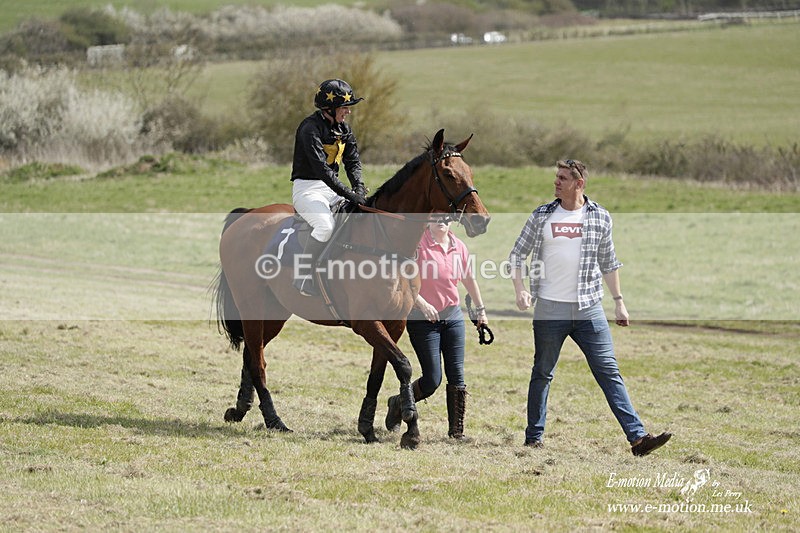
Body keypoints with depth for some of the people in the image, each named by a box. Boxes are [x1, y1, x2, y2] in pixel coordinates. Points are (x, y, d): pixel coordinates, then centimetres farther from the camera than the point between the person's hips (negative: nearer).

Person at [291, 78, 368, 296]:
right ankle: (303, 278, -23)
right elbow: (321, 169, -25)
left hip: (332, 188, 9)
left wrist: (359, 187, -11)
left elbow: (353, 161, 10)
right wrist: (349, 195, -28)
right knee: (325, 225, -33)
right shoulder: (310, 128, -18)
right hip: (307, 188, -9)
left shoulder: (344, 129, 10)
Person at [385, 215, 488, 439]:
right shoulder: (417, 244, -12)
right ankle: (398, 403, 21)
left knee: (457, 376, -1)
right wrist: (422, 304, -27)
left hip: (453, 316, 5)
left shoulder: (458, 247, 5)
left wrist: (481, 310, 26)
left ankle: (456, 430, 6)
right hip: (423, 320, -5)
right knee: (433, 380, -6)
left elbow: (469, 279, 20)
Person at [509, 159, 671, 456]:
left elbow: (608, 263, 13)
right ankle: (533, 437, 19)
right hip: (550, 309, 0)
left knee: (608, 371, -4)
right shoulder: (541, 216, 3)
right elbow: (517, 255, 7)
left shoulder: (600, 217, 5)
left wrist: (619, 301, 11)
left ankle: (637, 437, -10)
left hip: (589, 308, 0)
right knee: (542, 373, 8)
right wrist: (520, 291, -7)